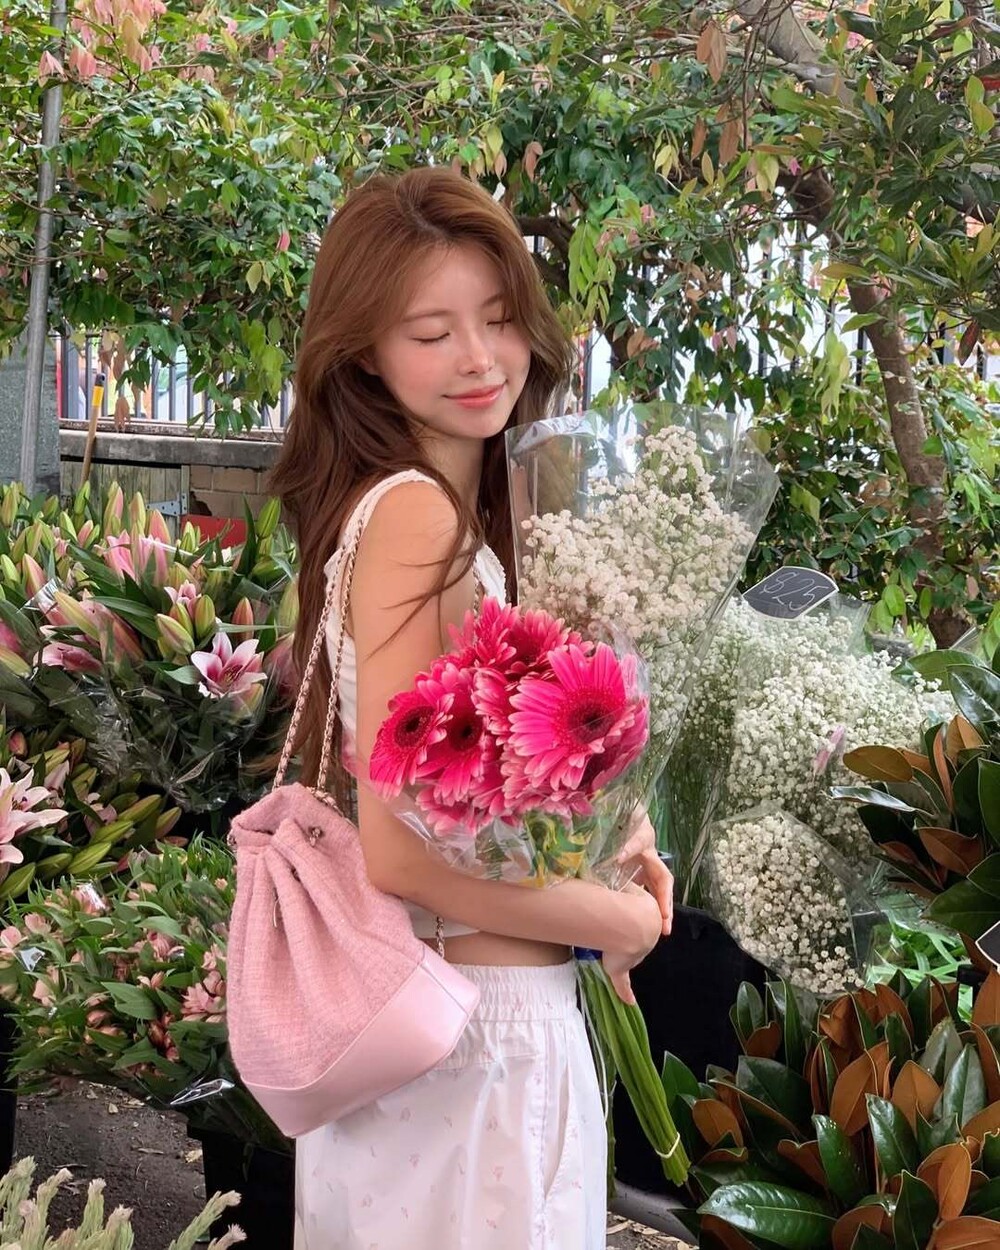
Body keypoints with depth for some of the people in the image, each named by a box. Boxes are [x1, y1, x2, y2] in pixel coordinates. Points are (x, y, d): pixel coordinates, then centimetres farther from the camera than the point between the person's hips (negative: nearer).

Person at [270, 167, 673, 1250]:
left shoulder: (475, 509, 7)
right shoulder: (416, 513, -21)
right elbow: (404, 852, -25)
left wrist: (610, 831, -2)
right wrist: (624, 919, -12)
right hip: (480, 1027, -9)